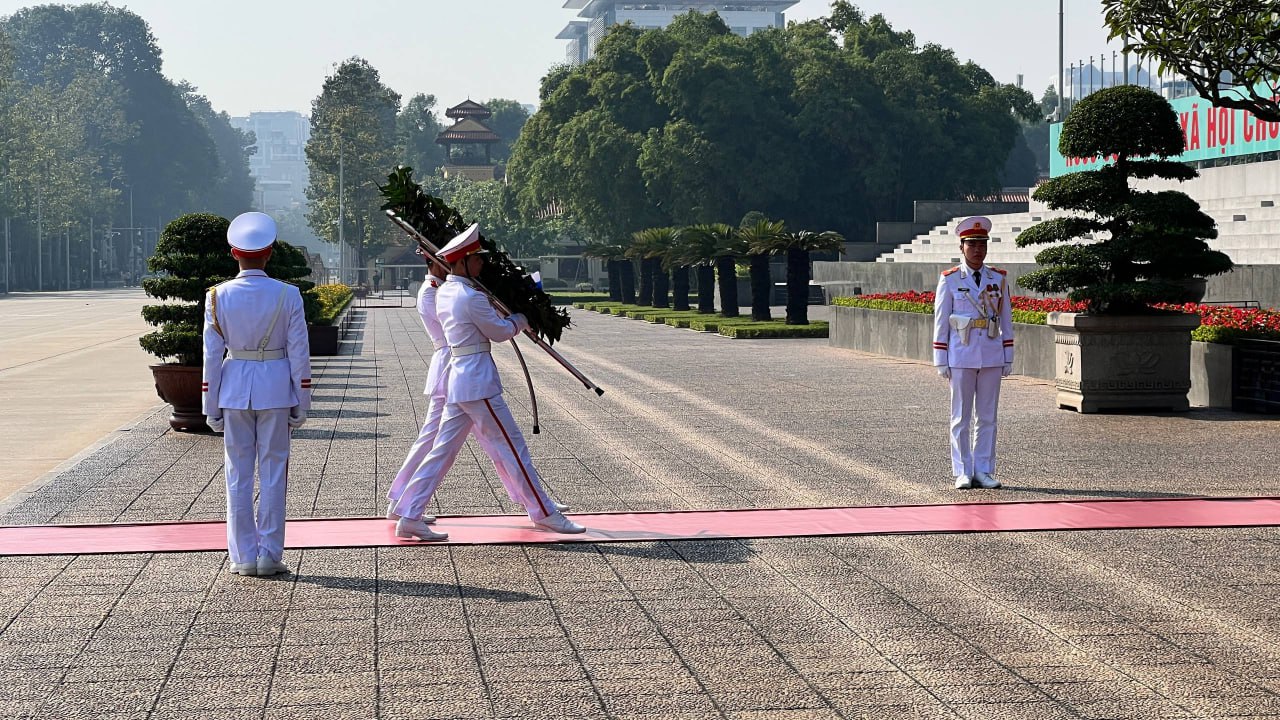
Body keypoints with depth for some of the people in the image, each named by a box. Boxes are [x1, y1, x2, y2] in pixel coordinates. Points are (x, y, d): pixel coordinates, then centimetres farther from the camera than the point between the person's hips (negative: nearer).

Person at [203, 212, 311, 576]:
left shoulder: (218, 296, -4)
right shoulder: (287, 295, -7)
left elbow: (212, 355, -2)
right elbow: (299, 354, -5)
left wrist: (212, 408, 5)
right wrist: (301, 405, 3)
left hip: (234, 389, 1)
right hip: (275, 390, -1)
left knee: (238, 474, 8)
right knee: (272, 474, 6)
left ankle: (243, 556, 10)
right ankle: (269, 555, 7)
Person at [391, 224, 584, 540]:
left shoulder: (444, 293, 11)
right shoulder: (472, 298, -17)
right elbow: (500, 331, -6)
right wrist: (523, 318, 10)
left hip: (457, 380, 9)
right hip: (478, 382, -9)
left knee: (443, 449, 10)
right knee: (512, 446, 0)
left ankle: (409, 516, 7)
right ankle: (544, 513, 8)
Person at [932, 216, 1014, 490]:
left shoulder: (999, 279, 7)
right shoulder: (949, 279, 0)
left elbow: (1006, 319, 10)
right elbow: (940, 321, 1)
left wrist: (1008, 357, 6)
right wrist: (941, 360, -3)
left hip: (991, 356, 2)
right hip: (961, 356, -2)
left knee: (987, 416, 5)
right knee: (961, 417, 2)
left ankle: (984, 471, 11)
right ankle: (962, 473, 7)